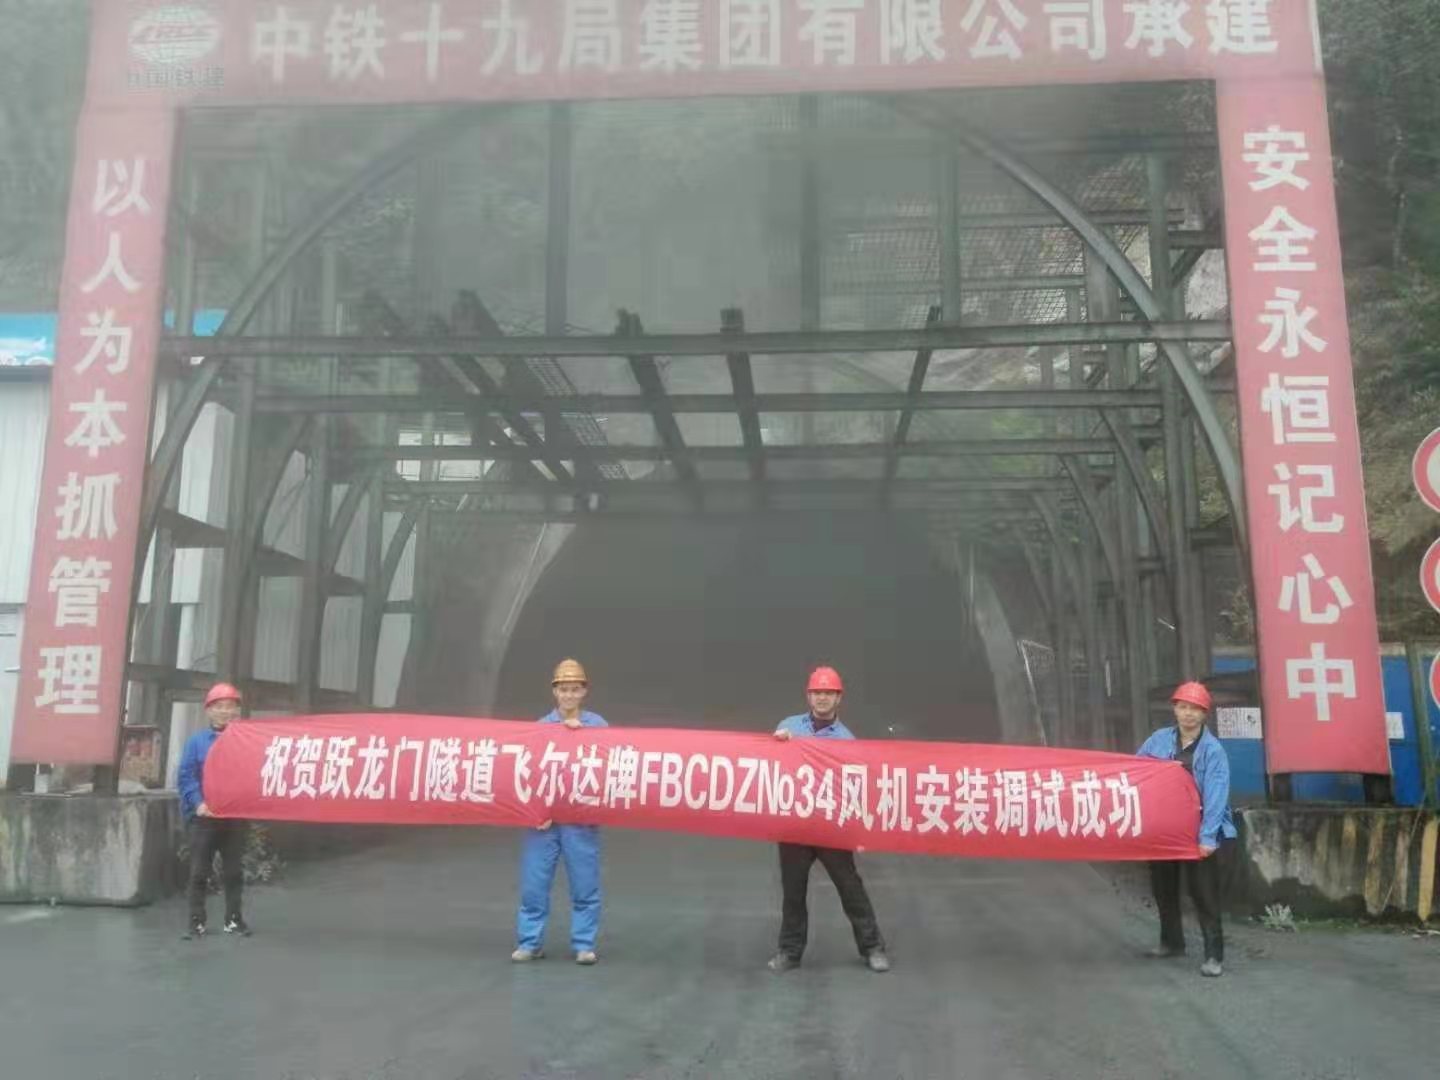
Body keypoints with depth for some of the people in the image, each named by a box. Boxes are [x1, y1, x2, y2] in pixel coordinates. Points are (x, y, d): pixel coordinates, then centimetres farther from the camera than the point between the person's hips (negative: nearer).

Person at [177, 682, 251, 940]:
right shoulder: (196, 741, 0)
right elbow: (186, 776, -4)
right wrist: (198, 803, -16)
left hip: (236, 816, 1)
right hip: (204, 816, -1)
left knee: (233, 871, 10)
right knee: (199, 872, 3)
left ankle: (233, 919, 20)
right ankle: (197, 922, 10)